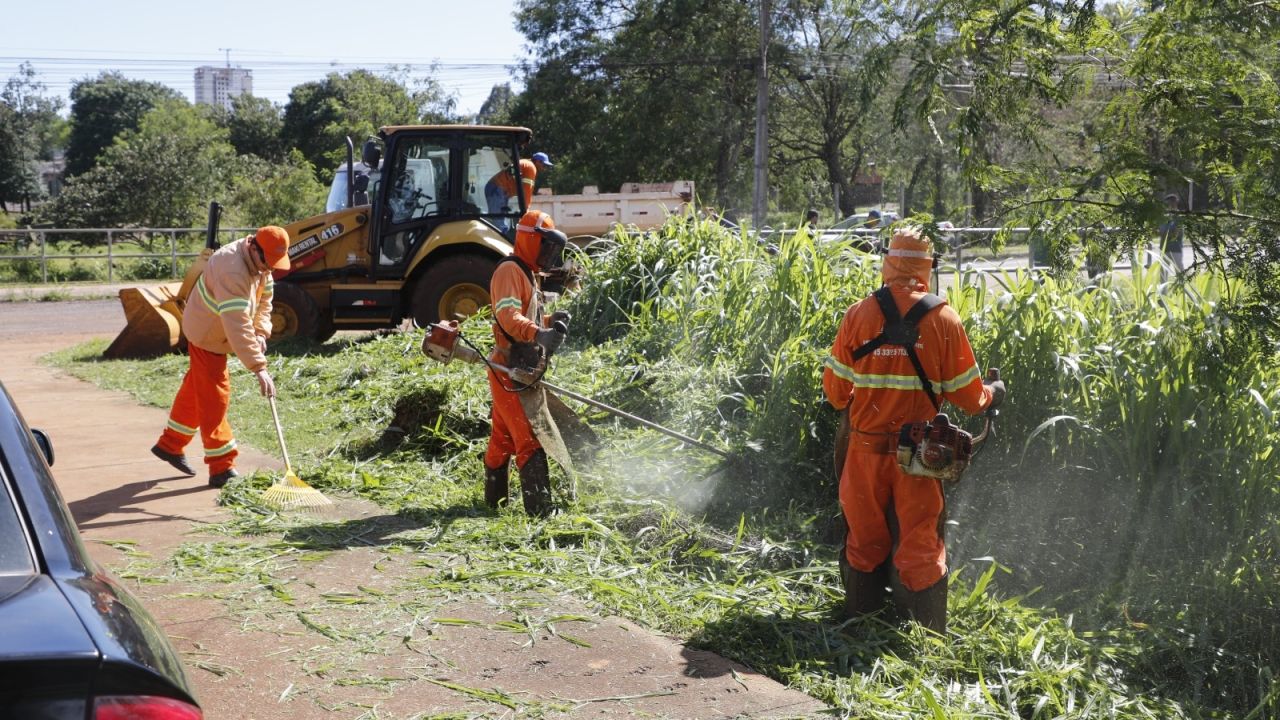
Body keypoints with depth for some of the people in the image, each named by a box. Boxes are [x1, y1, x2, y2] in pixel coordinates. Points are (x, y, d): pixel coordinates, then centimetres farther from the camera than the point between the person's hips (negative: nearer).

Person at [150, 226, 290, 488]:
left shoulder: (259, 262, -8)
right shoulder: (232, 271, -38)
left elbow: (264, 299, 4)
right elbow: (237, 327, -43)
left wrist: (261, 332, -13)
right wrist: (259, 368, -45)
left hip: (216, 334, 10)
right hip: (206, 336, -10)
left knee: (195, 391, 22)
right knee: (214, 398, -7)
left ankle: (170, 445, 39)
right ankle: (221, 469, -3)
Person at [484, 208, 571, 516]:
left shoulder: (526, 273, 21)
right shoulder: (509, 271, -12)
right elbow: (507, 315, -28)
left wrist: (550, 321, 6)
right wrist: (538, 334, -43)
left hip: (520, 371, 10)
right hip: (511, 370, -10)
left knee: (503, 438, 18)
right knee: (529, 439, -12)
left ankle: (494, 498, 28)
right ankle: (539, 507, -14)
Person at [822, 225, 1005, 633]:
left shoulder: (859, 315, -7)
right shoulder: (943, 319, -9)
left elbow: (835, 389, -1)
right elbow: (968, 396, -3)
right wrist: (992, 395, 19)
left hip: (866, 448, 1)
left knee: (865, 540, 16)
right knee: (920, 546, 8)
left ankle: (860, 623, 28)